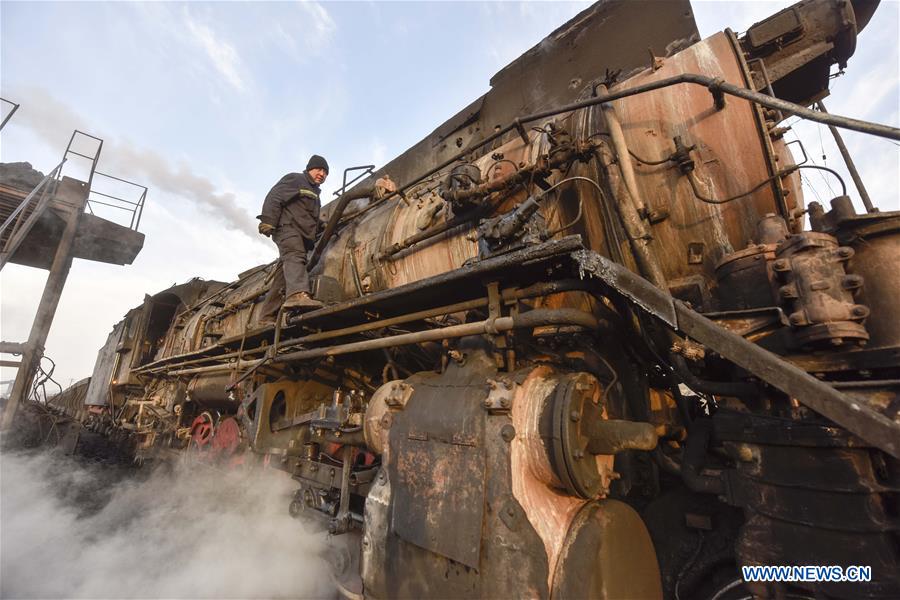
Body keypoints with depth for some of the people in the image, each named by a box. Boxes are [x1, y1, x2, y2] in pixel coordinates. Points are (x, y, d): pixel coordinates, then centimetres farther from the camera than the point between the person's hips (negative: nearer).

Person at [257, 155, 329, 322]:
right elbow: (274, 198, -9)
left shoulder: (314, 192, 32)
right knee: (295, 257, -35)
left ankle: (267, 315, 7)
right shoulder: (294, 179, 5)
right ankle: (298, 294, -62)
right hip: (287, 227, -9)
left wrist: (313, 239, 31)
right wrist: (268, 222, -21)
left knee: (283, 276, 4)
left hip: (302, 235, 9)